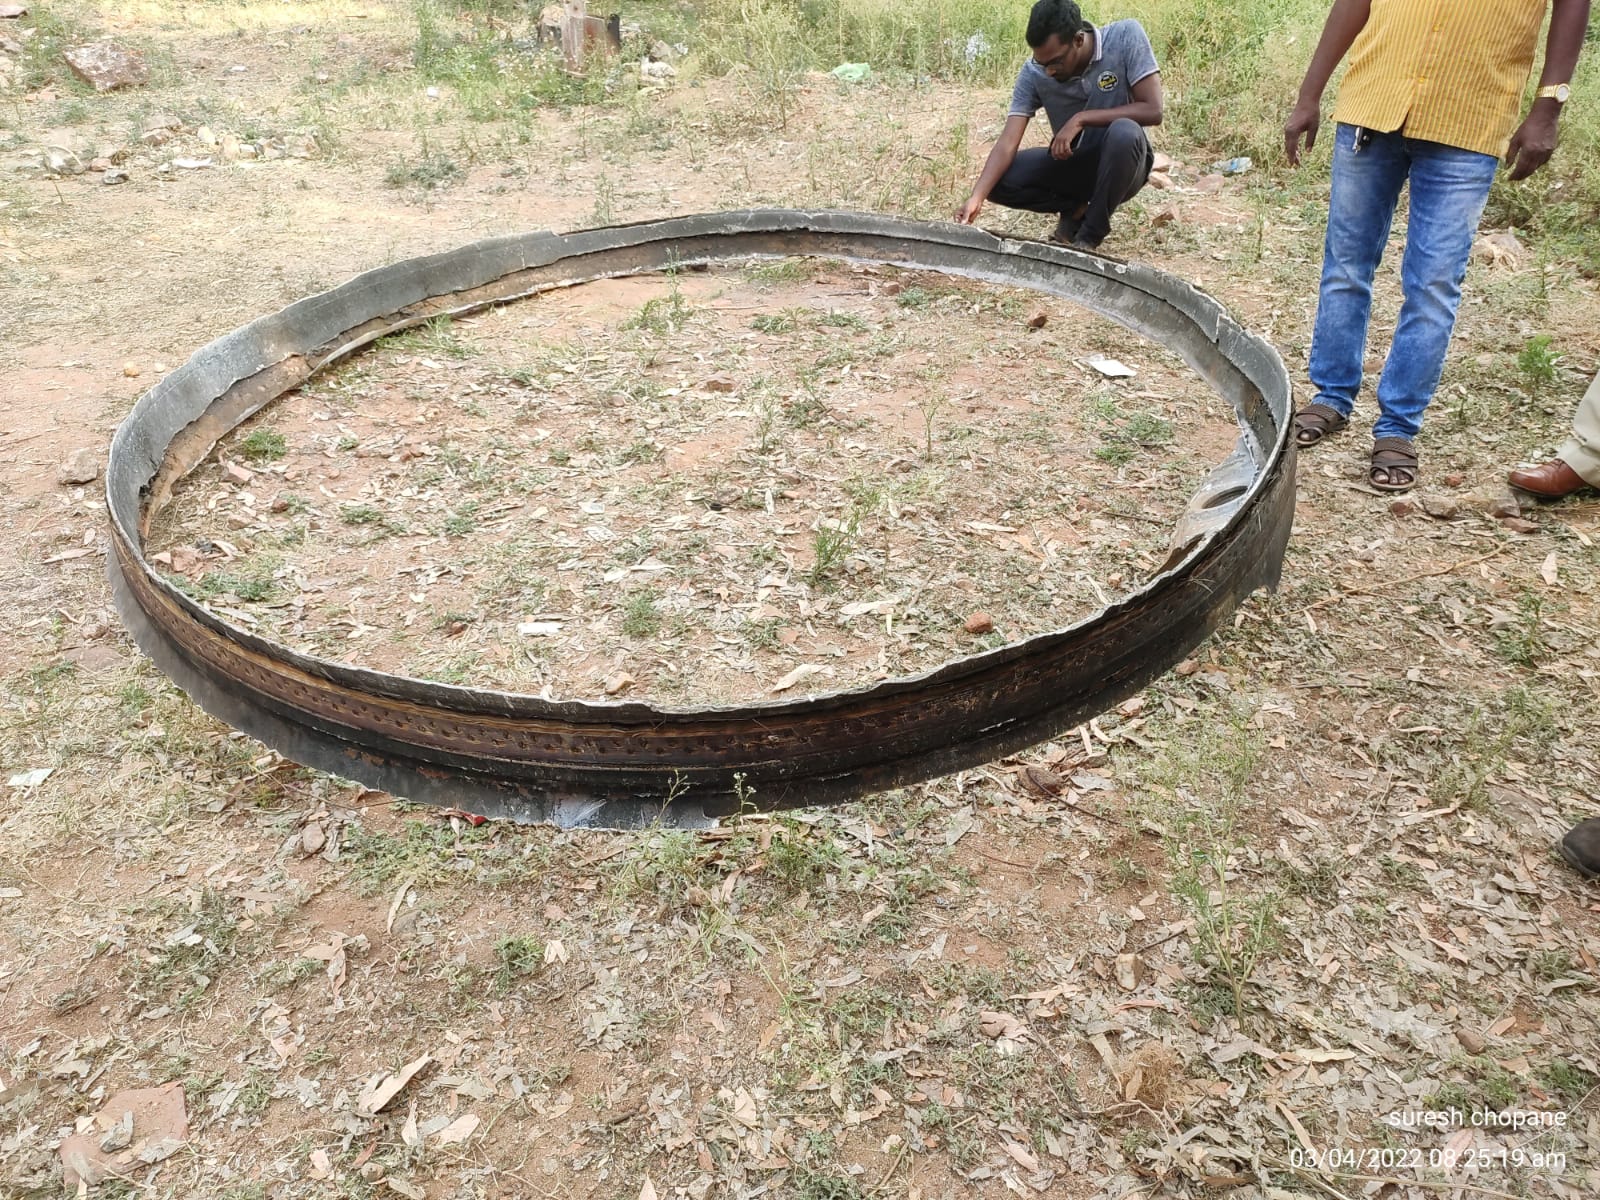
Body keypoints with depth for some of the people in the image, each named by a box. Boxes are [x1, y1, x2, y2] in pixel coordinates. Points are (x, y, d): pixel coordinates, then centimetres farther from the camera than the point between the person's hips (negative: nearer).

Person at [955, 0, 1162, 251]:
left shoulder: (1126, 36, -20)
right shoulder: (1033, 73, -15)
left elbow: (1152, 110, -24)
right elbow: (1008, 142, -21)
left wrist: (1082, 119, -28)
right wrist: (976, 198, -36)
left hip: (1121, 165, -2)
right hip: (1071, 164, 3)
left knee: (1125, 132, -37)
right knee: (999, 180, -20)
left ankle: (1091, 235, -14)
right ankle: (1077, 208, 5)